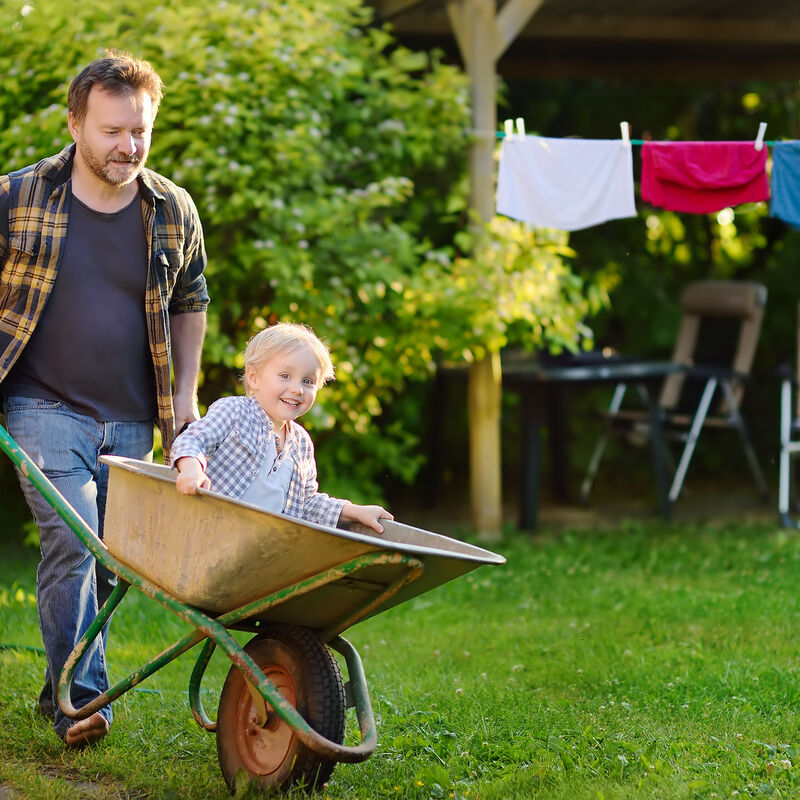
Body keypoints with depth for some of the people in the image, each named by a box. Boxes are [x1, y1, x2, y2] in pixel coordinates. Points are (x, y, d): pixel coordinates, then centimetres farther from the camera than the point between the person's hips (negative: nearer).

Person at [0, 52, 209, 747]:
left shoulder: (173, 210, 3)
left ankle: (60, 688, 24)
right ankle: (81, 699, -17)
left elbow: (189, 305, 17)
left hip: (132, 420, 4)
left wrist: (185, 394, 11)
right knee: (70, 542, -18)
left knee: (107, 558, 9)